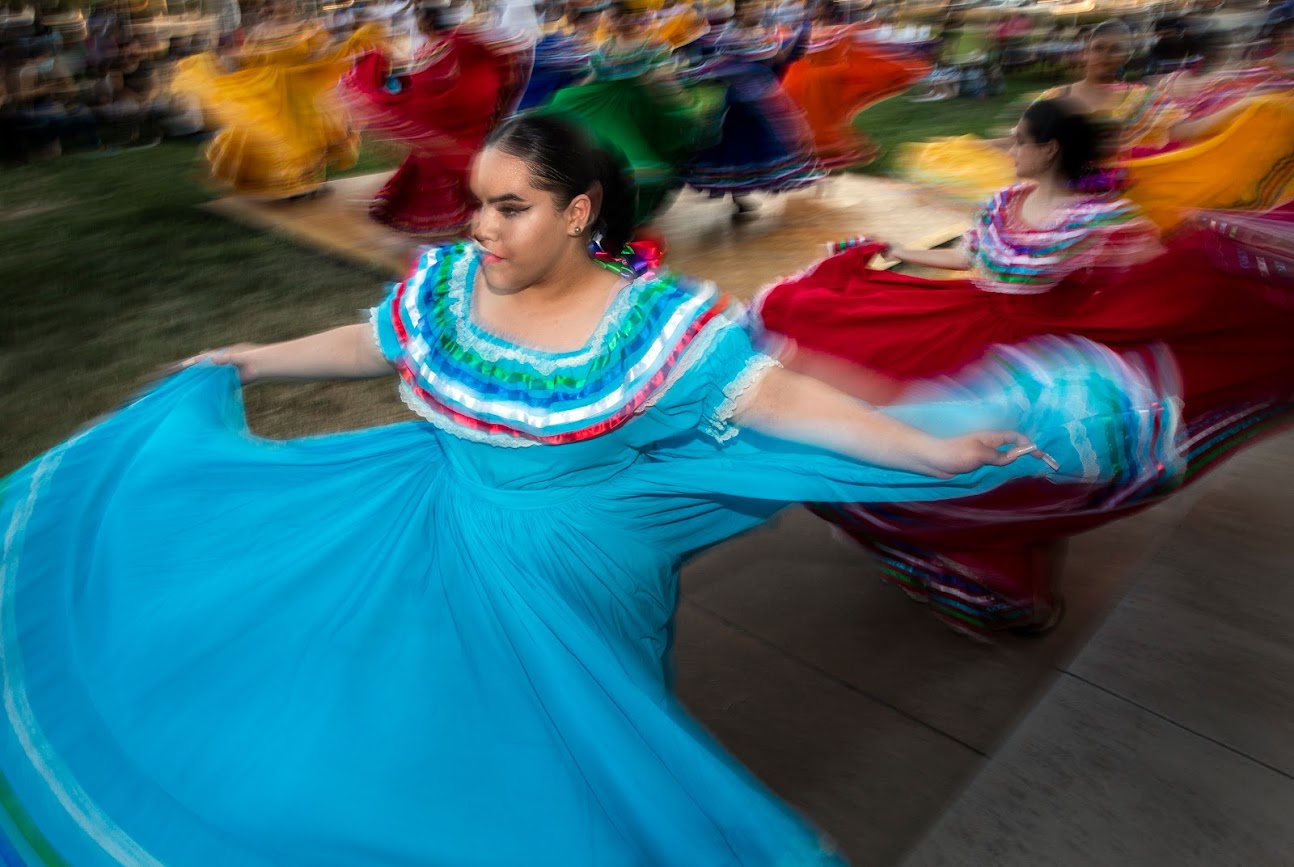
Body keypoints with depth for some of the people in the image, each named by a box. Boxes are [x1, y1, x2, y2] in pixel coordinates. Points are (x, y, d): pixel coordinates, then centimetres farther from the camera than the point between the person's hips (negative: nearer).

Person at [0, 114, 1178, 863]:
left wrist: (926, 448, -35)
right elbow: (369, 344, 12)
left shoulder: (653, 319, -19)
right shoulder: (446, 285, -6)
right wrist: (246, 363, 23)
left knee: (565, 756, 10)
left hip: (571, 586, -4)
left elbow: (772, 394, -26)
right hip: (442, 549, 5)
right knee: (425, 718, 16)